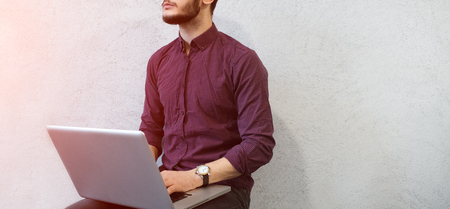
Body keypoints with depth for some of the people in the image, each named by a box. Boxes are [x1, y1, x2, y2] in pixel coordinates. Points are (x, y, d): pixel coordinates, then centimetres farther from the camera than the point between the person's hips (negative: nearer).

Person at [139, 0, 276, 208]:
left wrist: (195, 176, -22)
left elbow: (260, 145, -14)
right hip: (167, 184, 5)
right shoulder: (158, 60, 10)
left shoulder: (241, 60, -10)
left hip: (222, 187, -5)